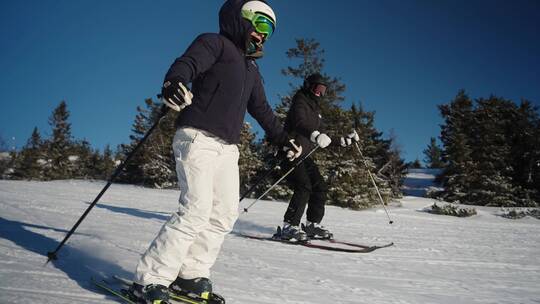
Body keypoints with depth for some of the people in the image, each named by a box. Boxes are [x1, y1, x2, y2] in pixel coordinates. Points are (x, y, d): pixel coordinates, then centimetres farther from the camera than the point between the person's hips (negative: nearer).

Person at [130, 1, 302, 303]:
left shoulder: (252, 69, 28)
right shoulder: (214, 43, 4)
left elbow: (262, 109, 35)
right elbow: (187, 63, -16)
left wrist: (282, 137, 34)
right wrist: (174, 83, -38)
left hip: (228, 148, 9)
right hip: (199, 139, -9)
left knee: (225, 214, 3)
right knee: (197, 210, -18)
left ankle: (190, 276, 12)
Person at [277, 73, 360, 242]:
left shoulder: (316, 110, 20)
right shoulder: (300, 103, -7)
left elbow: (323, 142, 23)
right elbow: (299, 124, -31)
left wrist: (345, 140, 17)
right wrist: (315, 135, -50)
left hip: (305, 156, 9)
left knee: (320, 188, 3)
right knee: (304, 187, -22)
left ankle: (312, 224, 15)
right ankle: (289, 227, -18)